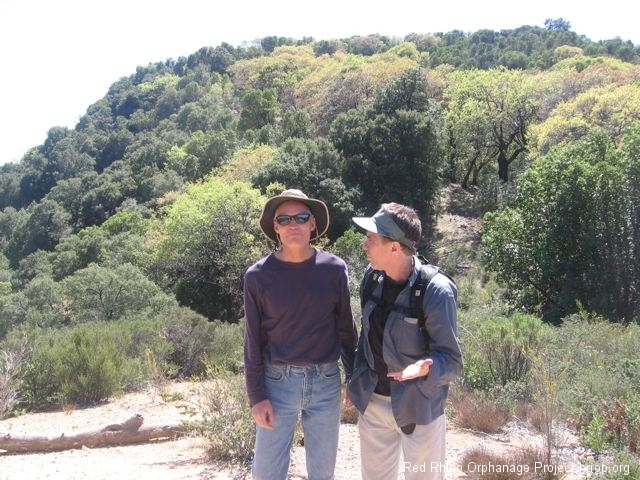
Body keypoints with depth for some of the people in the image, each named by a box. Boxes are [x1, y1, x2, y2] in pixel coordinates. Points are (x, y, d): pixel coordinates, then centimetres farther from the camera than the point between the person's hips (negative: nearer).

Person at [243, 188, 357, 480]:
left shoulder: (335, 269, -3)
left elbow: (346, 328, 6)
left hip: (326, 382, 2)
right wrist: (256, 396, -5)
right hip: (278, 382, -1)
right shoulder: (258, 276, -8)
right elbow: (253, 341, -3)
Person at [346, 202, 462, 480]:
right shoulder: (372, 277, -4)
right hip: (373, 402, 6)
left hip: (418, 407, -5)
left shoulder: (436, 291, -23)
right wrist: (356, 381, 13)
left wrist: (426, 369, -39)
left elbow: (452, 361, -19)